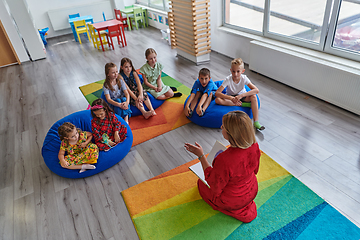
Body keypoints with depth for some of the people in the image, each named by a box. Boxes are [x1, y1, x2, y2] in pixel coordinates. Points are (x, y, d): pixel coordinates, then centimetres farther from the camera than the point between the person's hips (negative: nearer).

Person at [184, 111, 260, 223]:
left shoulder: (225, 160, -43)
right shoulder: (254, 146, -22)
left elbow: (215, 186, -23)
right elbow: (254, 170, -1)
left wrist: (201, 155, -24)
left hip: (231, 201, -7)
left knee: (201, 183, 21)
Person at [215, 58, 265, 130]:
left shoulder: (244, 78, -21)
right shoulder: (228, 80, -24)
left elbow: (256, 90, -30)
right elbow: (217, 93, -32)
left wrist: (241, 95, -43)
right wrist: (231, 98, -45)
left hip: (242, 96, 0)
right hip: (230, 97, 0)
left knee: (253, 96, -31)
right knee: (217, 100, -30)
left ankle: (256, 122, -29)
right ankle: (241, 104, -24)